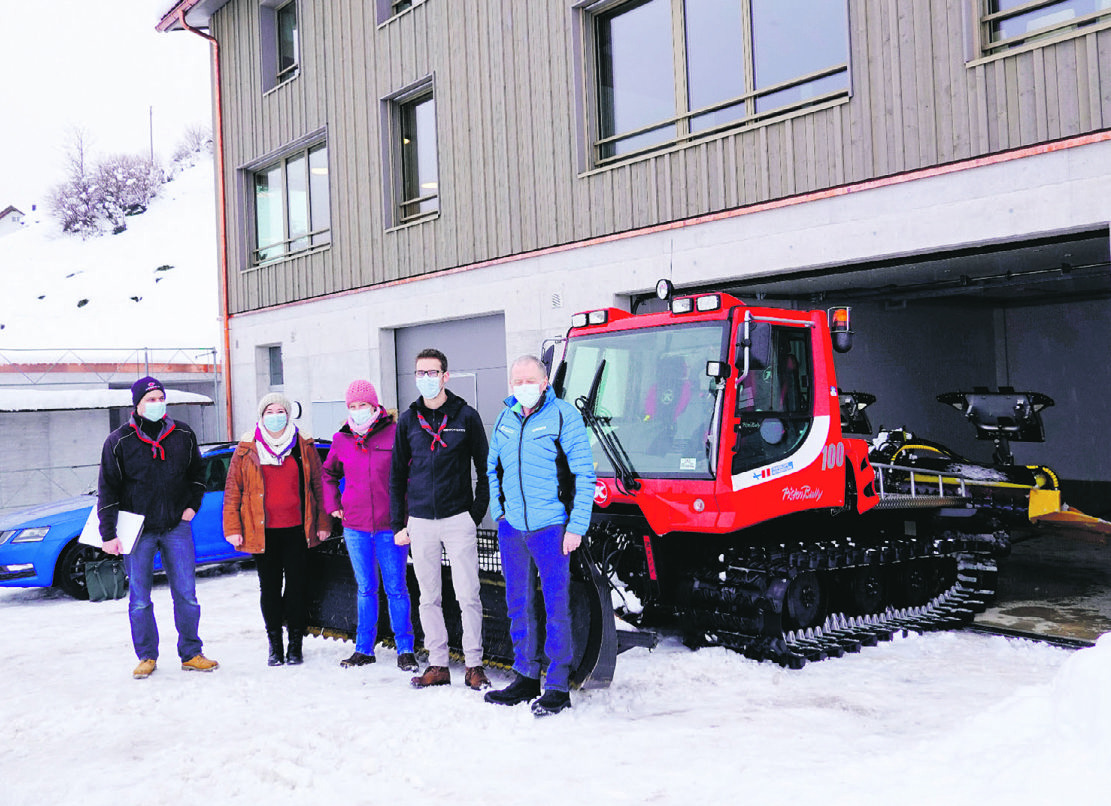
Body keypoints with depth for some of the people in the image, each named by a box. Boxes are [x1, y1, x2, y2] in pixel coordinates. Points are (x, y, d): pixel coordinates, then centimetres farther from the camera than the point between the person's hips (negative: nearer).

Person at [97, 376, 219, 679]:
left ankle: (191, 654, 14)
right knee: (139, 599, 5)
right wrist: (109, 534, -5)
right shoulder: (119, 441, -3)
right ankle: (146, 657, 19)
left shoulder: (183, 435, 4)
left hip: (177, 527, 2)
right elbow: (107, 491, -1)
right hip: (139, 529, -1)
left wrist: (192, 506, 5)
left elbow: (197, 473, 18)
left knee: (186, 594, 2)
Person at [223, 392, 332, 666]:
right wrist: (232, 528, -1)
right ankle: (274, 645, 18)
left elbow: (318, 485, 9)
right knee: (269, 588, 8)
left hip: (297, 529, 0)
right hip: (262, 531, 0)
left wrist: (323, 523, 6)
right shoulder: (247, 449, 4)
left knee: (297, 586, 3)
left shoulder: (304, 446, 6)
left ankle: (296, 644, 15)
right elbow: (233, 489, 5)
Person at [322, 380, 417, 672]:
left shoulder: (394, 433, -5)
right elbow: (328, 475, 24)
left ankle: (405, 650, 11)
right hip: (355, 527, 3)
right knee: (366, 589, 12)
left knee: (395, 589, 1)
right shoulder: (342, 440, 7)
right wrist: (333, 506, 14)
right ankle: (364, 649, 21)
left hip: (390, 526, -3)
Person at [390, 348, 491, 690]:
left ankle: (474, 665, 8)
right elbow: (397, 474, 13)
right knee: (428, 597, 8)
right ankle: (438, 665, 17)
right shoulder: (408, 420, 9)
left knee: (468, 596, -2)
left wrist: (477, 514, -1)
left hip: (458, 519, -3)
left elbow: (484, 469, 5)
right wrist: (398, 523, 8)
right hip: (420, 521, 3)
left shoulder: (466, 417, 1)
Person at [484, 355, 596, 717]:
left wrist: (577, 526, -11)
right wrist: (499, 511, 12)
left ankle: (558, 686, 10)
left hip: (550, 527, -5)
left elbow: (584, 474, -7)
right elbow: (493, 467, 22)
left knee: (556, 605, 0)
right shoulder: (505, 419, 10)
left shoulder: (564, 416, -6)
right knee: (518, 603, 12)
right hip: (511, 526, 6)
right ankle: (525, 678, 25)